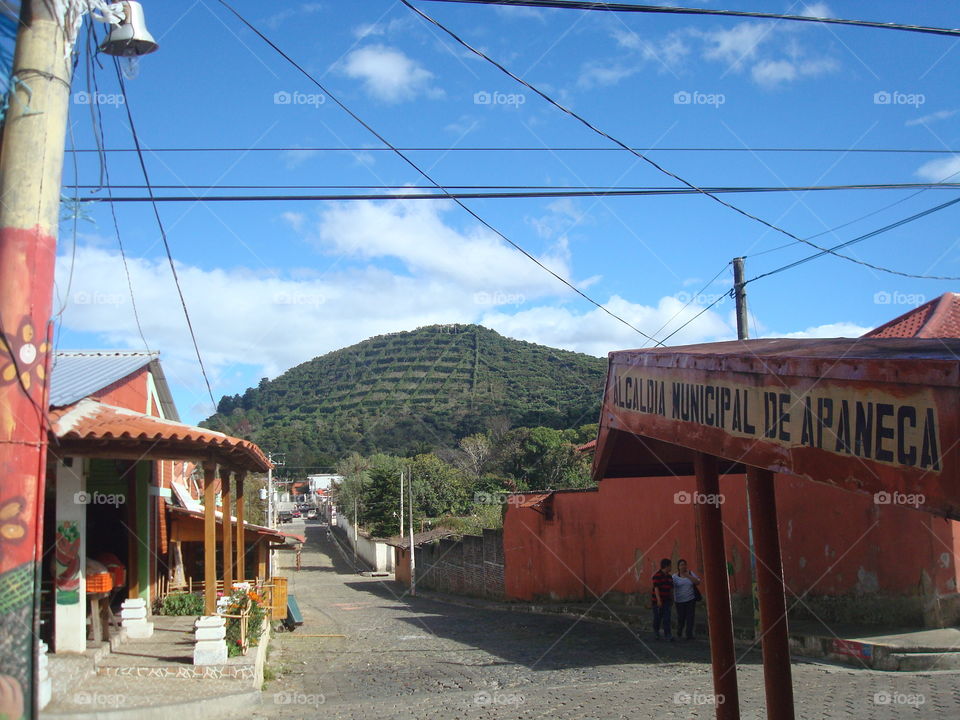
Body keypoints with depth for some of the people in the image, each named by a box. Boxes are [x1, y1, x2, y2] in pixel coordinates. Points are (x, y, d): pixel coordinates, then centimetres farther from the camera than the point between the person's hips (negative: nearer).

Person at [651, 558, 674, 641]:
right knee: (658, 617, 5)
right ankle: (656, 632, 26)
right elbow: (656, 588, -18)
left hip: (666, 601, 6)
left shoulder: (669, 576, 11)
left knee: (667, 618, -4)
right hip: (658, 601, -6)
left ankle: (667, 635, -8)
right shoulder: (657, 575, -13)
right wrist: (658, 600, -23)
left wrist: (672, 599, 21)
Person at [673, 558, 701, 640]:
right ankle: (679, 631, 29)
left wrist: (688, 576, -19)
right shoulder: (675, 577, -2)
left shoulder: (691, 573, 2)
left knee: (690, 617, -6)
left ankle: (689, 635, -1)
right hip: (680, 601, -1)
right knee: (681, 618, 1)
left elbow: (698, 582, -10)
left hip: (691, 600, 1)